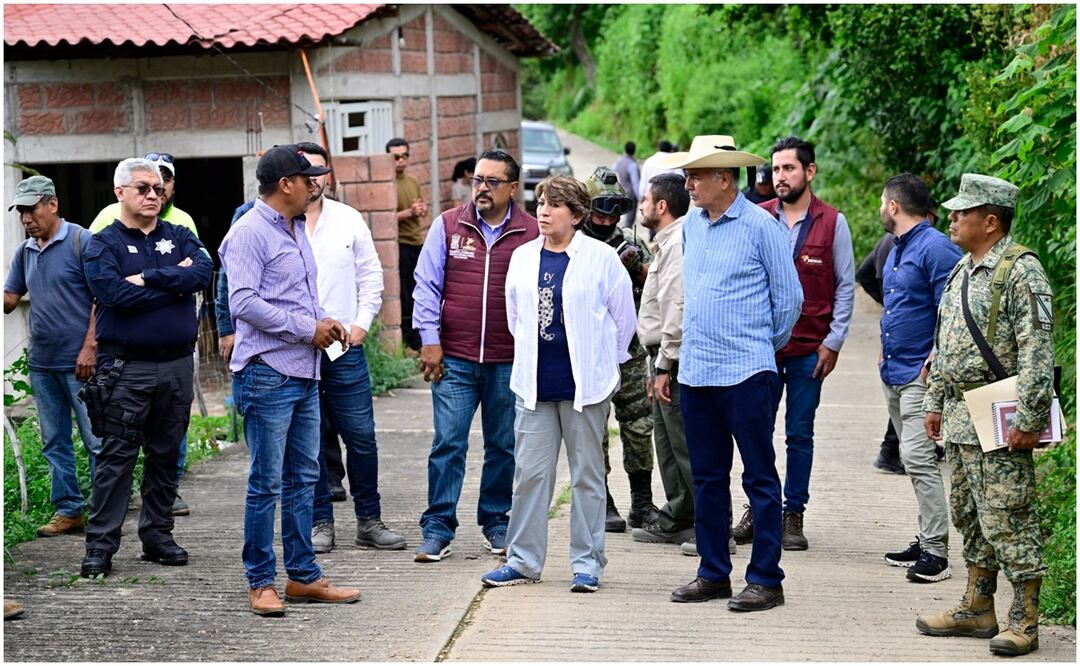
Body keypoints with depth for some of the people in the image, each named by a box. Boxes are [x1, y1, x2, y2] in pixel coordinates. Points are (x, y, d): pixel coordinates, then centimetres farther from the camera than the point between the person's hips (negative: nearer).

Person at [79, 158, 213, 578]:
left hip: (178, 364, 4)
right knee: (117, 455, -5)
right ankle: (100, 544, -2)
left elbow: (203, 271, -7)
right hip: (126, 366, -4)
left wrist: (149, 278, -15)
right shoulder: (103, 244, 1)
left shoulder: (178, 237, 12)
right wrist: (175, 283, -9)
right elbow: (113, 292, -17)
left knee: (166, 455, 10)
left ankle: (157, 535, 20)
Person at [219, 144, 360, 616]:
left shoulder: (296, 231, 17)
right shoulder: (249, 233, -12)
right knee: (266, 483, -4)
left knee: (303, 478, 12)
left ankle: (303, 576, 19)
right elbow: (243, 303, -21)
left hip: (305, 373, 9)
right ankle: (260, 582, 3)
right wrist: (307, 329, -16)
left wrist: (326, 322, 7)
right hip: (268, 374, -9)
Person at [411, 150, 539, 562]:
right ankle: (437, 529, 2)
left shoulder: (531, 233, 2)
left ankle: (496, 523, 23)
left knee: (503, 447, 10)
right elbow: (427, 284, 4)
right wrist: (430, 340, -3)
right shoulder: (447, 225, 3)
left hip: (508, 362, 1)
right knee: (448, 445, -4)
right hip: (454, 358, -1)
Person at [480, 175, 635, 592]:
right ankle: (523, 561, 13)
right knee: (530, 473, 5)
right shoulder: (523, 257, 8)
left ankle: (587, 564, 12)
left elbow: (624, 317, 3)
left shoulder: (601, 258, -5)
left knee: (587, 475, 5)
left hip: (584, 385, -4)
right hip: (534, 383, 4)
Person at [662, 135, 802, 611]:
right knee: (707, 478, 12)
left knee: (759, 478, -1)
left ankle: (765, 580, 3)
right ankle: (713, 574, 21)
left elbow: (789, 298, -2)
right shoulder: (691, 224, 11)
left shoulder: (761, 227, -8)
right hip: (695, 371, 7)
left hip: (746, 374, -7)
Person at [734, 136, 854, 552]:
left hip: (809, 350, -1)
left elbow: (845, 286, 3)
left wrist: (833, 342, -3)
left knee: (800, 433, 5)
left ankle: (793, 515, 13)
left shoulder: (832, 223, 0)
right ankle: (757, 511, 16)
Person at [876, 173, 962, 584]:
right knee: (913, 461, 12)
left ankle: (935, 553, -14)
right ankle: (928, 540, 18)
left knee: (919, 460, -14)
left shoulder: (935, 248, -15)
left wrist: (933, 363, -19)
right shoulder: (896, 250, 17)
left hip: (920, 375, -10)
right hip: (893, 375, 10)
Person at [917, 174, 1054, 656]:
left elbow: (1037, 351, -19)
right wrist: (935, 400, 20)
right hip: (960, 417, 9)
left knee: (1007, 518, -7)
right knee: (970, 515, 15)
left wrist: (1029, 420, -22)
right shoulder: (962, 272, 15)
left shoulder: (1020, 271, -13)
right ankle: (976, 610, 24)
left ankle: (1024, 621, -1)